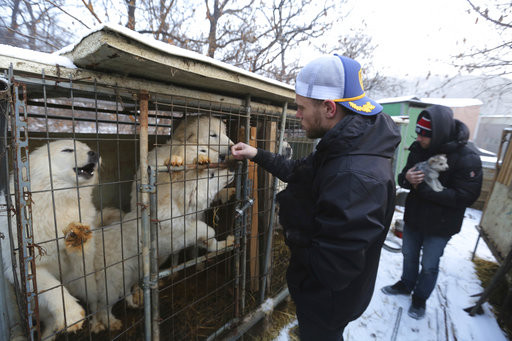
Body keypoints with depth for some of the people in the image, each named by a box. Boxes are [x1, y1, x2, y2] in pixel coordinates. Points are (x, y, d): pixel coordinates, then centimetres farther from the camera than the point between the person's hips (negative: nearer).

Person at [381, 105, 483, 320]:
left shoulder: (467, 158, -22)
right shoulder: (418, 148, -6)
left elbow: (466, 196, -24)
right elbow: (402, 177, 1)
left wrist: (424, 188, -27)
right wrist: (407, 178, -24)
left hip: (440, 224, -4)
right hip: (413, 217, 5)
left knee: (429, 266, 15)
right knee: (409, 255, 24)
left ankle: (420, 298, 40)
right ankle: (406, 284, 49)